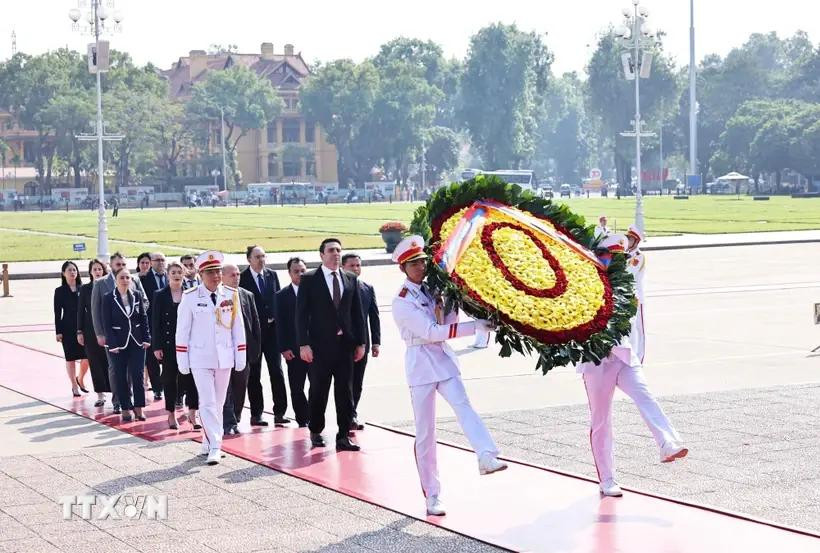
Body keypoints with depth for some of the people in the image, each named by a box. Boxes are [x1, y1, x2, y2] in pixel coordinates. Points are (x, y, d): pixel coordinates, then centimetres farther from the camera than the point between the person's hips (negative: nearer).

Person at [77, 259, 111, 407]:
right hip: (91, 331, 2)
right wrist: (80, 332, 2)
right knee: (95, 362, 3)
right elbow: (80, 311, 6)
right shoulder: (85, 289, 6)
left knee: (108, 361, -4)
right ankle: (100, 394, 10)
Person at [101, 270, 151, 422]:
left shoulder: (137, 295, 4)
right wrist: (112, 344, -11)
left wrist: (146, 338, 0)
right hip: (118, 343, -2)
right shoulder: (108, 298, -3)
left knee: (137, 375, -1)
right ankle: (126, 408, 10)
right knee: (121, 377, 3)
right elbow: (107, 323, -5)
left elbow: (144, 318, 7)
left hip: (137, 341, 2)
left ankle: (139, 407, 7)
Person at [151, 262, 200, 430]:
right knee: (170, 379, 5)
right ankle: (171, 415, 15)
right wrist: (156, 346, -6)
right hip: (168, 344, -1)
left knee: (191, 377, -5)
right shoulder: (159, 295, 1)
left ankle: (192, 414, 0)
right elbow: (155, 322, 0)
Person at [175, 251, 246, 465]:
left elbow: (238, 327, 6)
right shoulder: (190, 297, -6)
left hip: (224, 357, 3)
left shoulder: (232, 295, 1)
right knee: (207, 402, -9)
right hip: (200, 358, -3)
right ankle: (214, 446, -10)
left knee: (218, 402, 10)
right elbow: (182, 330, -2)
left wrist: (241, 357, 4)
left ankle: (209, 442, 22)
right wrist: (182, 361, -3)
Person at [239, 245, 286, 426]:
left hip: (272, 328, 4)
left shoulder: (272, 275, 7)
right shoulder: (242, 278, -7)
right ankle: (256, 414, 10)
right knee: (254, 375, 4)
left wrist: (277, 320, -1)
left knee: (277, 371, 1)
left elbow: (278, 298, 10)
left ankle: (279, 412, 6)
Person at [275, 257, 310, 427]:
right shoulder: (282, 296, 5)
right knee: (296, 387, 3)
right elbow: (280, 324, 1)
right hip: (294, 349, 0)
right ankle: (303, 418, 12)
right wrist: (284, 348, -7)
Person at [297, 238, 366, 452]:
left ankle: (343, 436, 6)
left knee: (345, 391, 2)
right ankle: (316, 432, 20)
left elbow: (357, 312, 12)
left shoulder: (351, 279, 10)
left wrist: (360, 342, 6)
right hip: (320, 344, -3)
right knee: (318, 391, 5)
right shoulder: (309, 279, -1)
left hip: (345, 343, 3)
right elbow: (302, 314, -4)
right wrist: (303, 344, -11)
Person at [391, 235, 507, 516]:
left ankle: (486, 457, -46)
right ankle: (432, 496, 6)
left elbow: (448, 324, 11)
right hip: (421, 363, -4)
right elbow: (432, 332, -18)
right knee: (425, 433, 0)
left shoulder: (432, 290, 10)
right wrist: (476, 325, -22)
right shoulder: (402, 302, -9)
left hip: (444, 359, 4)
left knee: (462, 404, -24)